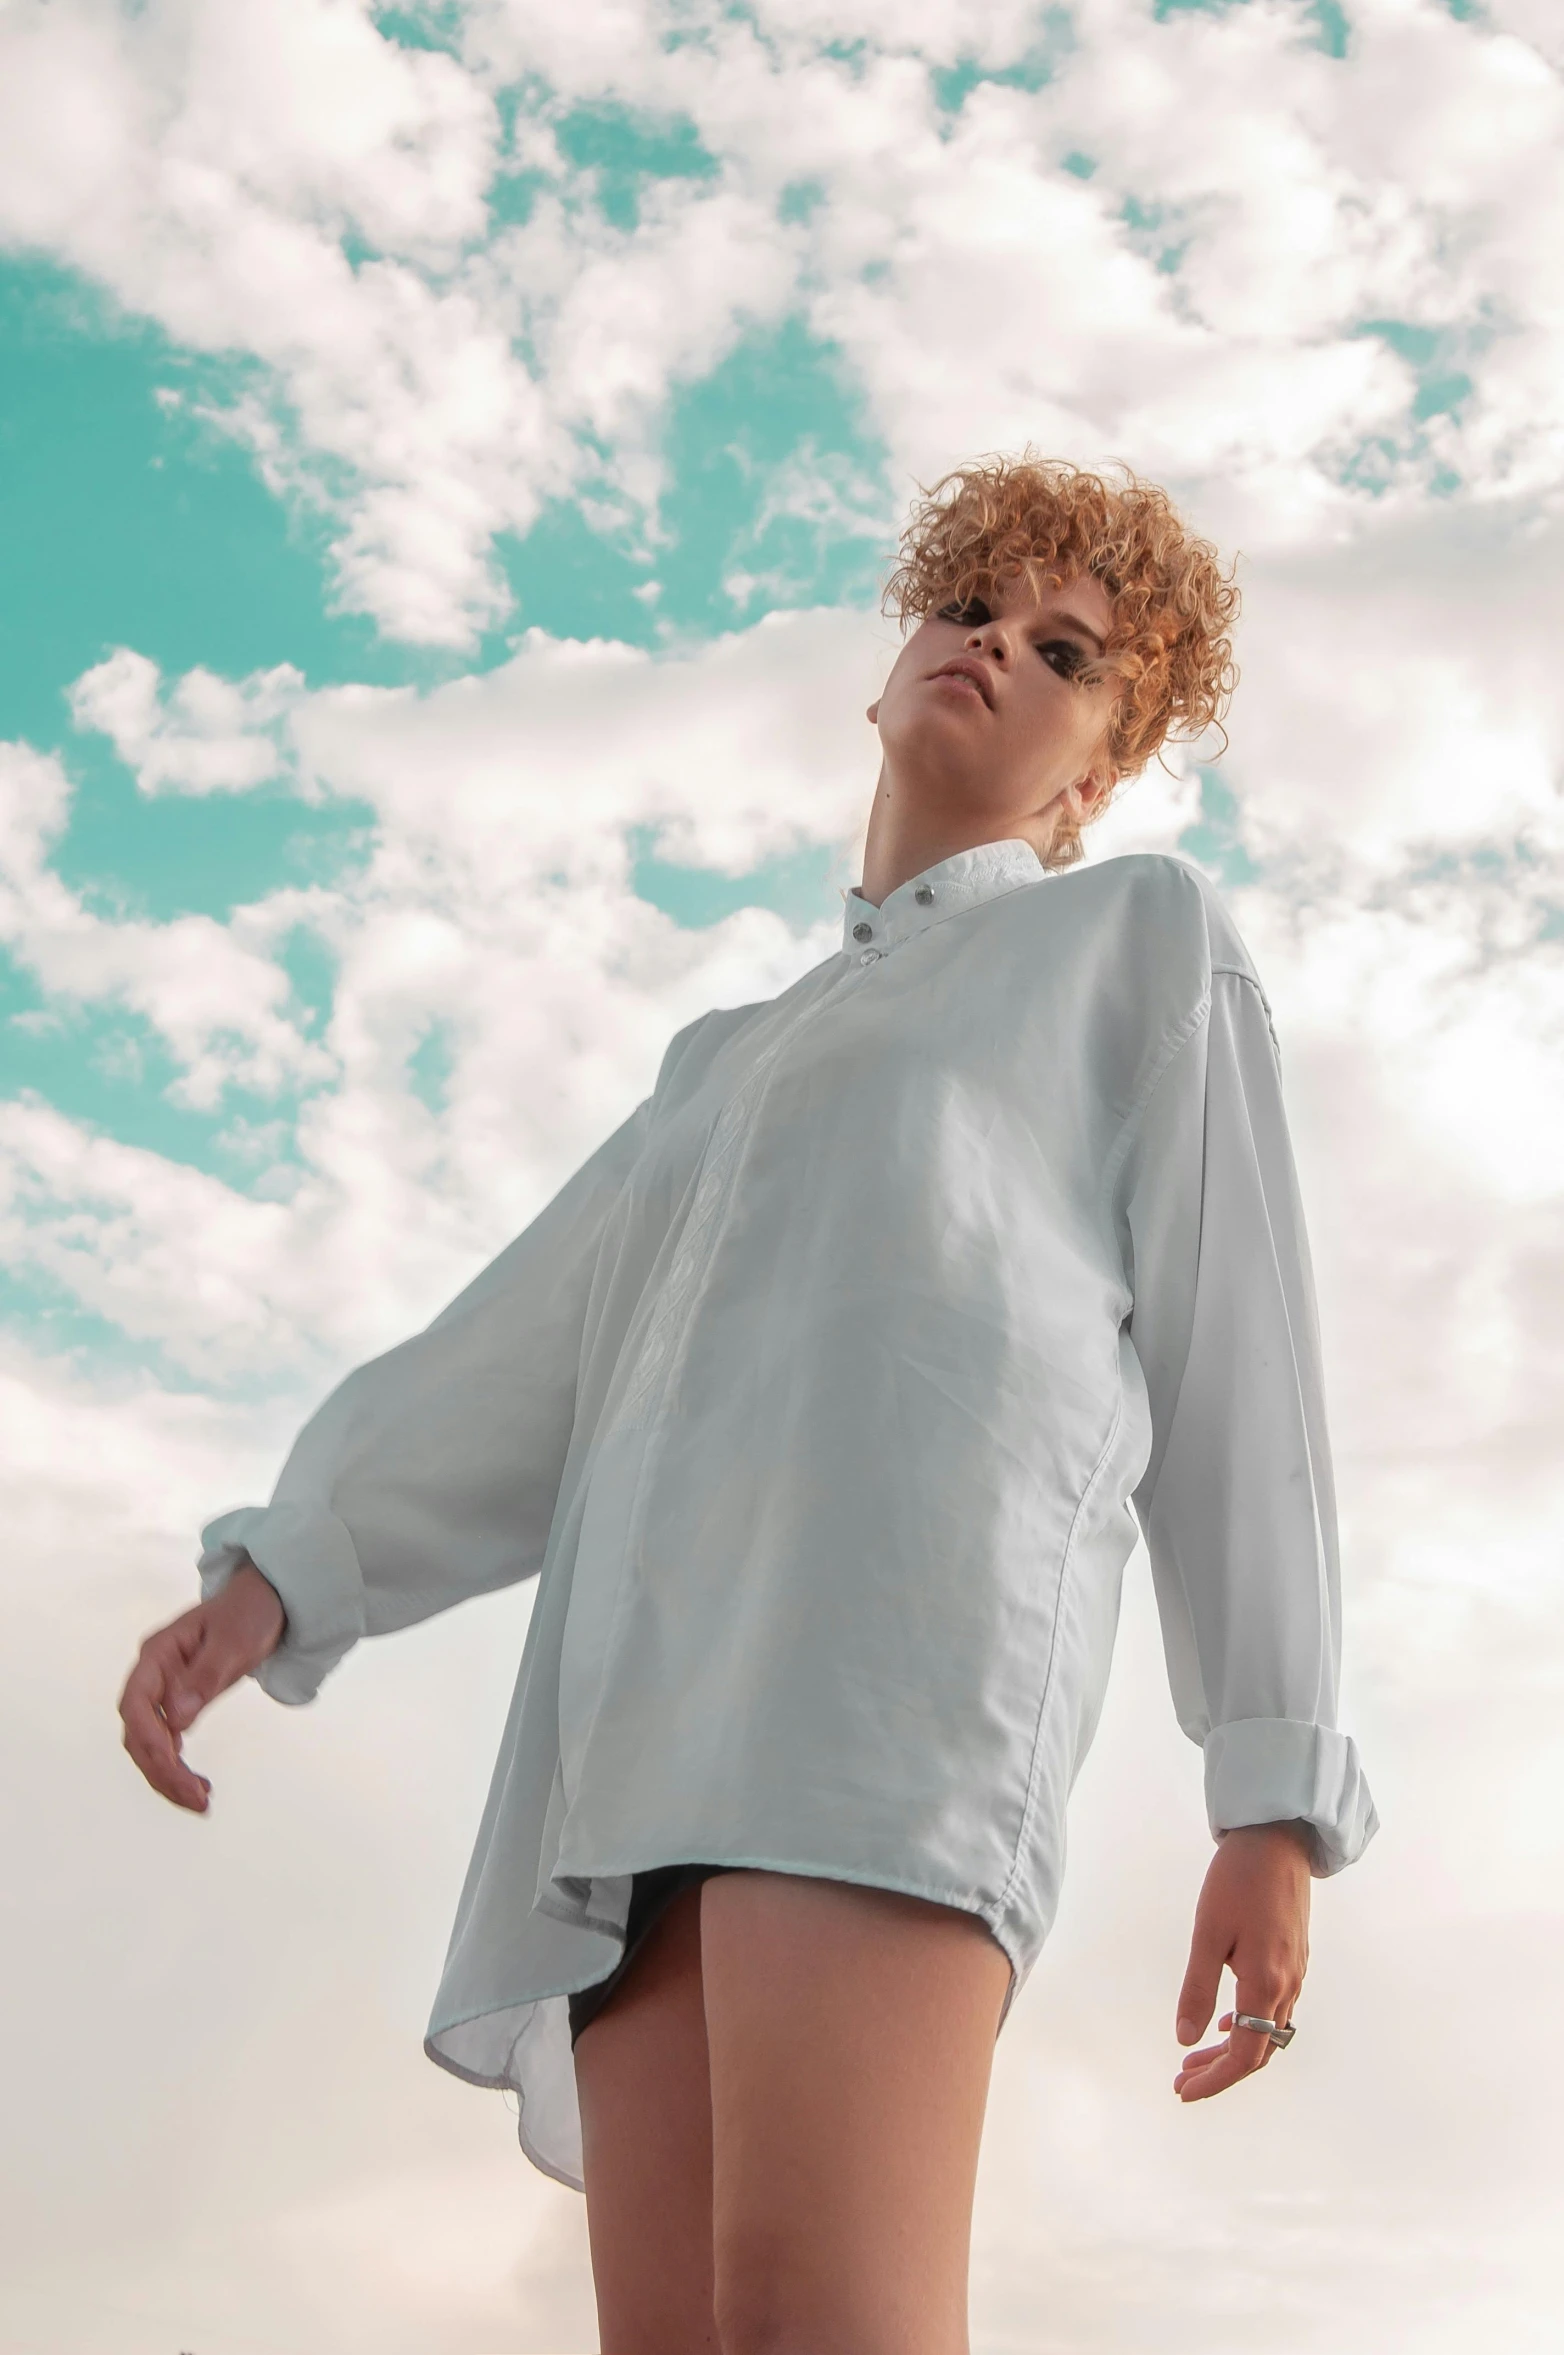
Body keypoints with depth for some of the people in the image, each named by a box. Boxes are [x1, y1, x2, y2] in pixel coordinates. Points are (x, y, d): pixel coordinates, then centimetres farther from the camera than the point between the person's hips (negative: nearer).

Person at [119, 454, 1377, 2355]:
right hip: (666, 1700, 6)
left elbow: (1231, 1351, 11)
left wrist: (1274, 1804, 1)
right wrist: (267, 1583, 12)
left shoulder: (1149, 938, 22)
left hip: (920, 1557, -6)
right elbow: (533, 1351, 27)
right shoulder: (736, 1060, 38)